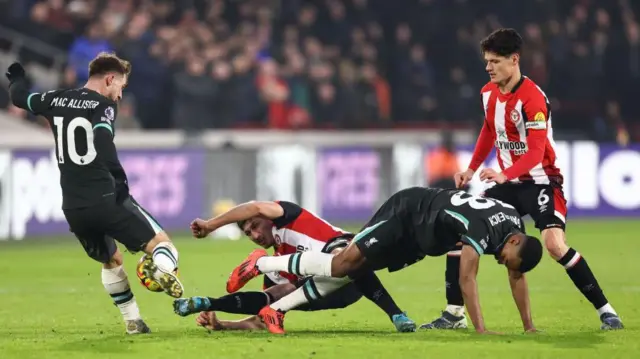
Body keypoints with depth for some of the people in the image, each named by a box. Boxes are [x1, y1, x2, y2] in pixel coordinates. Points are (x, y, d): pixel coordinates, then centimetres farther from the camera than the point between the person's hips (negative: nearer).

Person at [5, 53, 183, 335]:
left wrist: (17, 76, 48)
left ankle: (132, 321, 24)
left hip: (73, 208, 6)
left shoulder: (56, 101, 11)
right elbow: (104, 146, -23)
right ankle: (162, 270, -34)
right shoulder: (103, 105, -7)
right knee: (161, 243, 0)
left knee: (111, 261, 27)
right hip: (105, 201, -6)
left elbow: (19, 97, 28)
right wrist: (121, 184, -21)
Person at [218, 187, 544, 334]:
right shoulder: (482, 229, -35)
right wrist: (481, 329, -42)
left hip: (416, 241, 8)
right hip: (406, 213, -8)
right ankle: (261, 264, 1)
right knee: (344, 262, -13)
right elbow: (466, 279, -38)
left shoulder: (514, 224, -8)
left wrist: (528, 327, 0)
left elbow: (517, 277, 2)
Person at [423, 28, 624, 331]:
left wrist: (505, 175, -43)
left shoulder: (532, 98, -22)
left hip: (540, 180, -8)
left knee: (555, 244, -26)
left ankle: (605, 311, -16)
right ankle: (453, 314, 7)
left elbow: (536, 152, -28)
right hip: (508, 182, 8)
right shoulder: (488, 93, 2)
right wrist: (472, 168, 15)